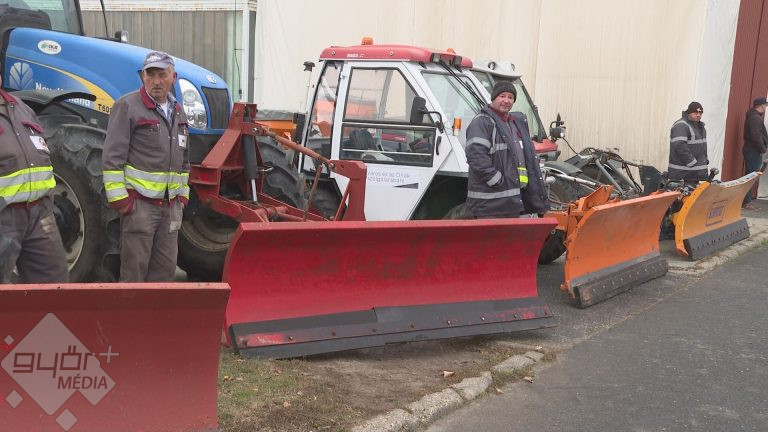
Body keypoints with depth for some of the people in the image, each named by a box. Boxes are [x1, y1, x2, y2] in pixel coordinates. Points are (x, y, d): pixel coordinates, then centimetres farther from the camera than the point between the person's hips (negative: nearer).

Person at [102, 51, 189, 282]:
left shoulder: (177, 112, 16)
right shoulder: (127, 106, -7)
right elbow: (113, 156, -11)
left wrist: (183, 193, 18)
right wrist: (117, 196, -15)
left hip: (171, 203, 7)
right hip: (139, 202, -7)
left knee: (166, 267, 11)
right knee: (135, 266, -2)